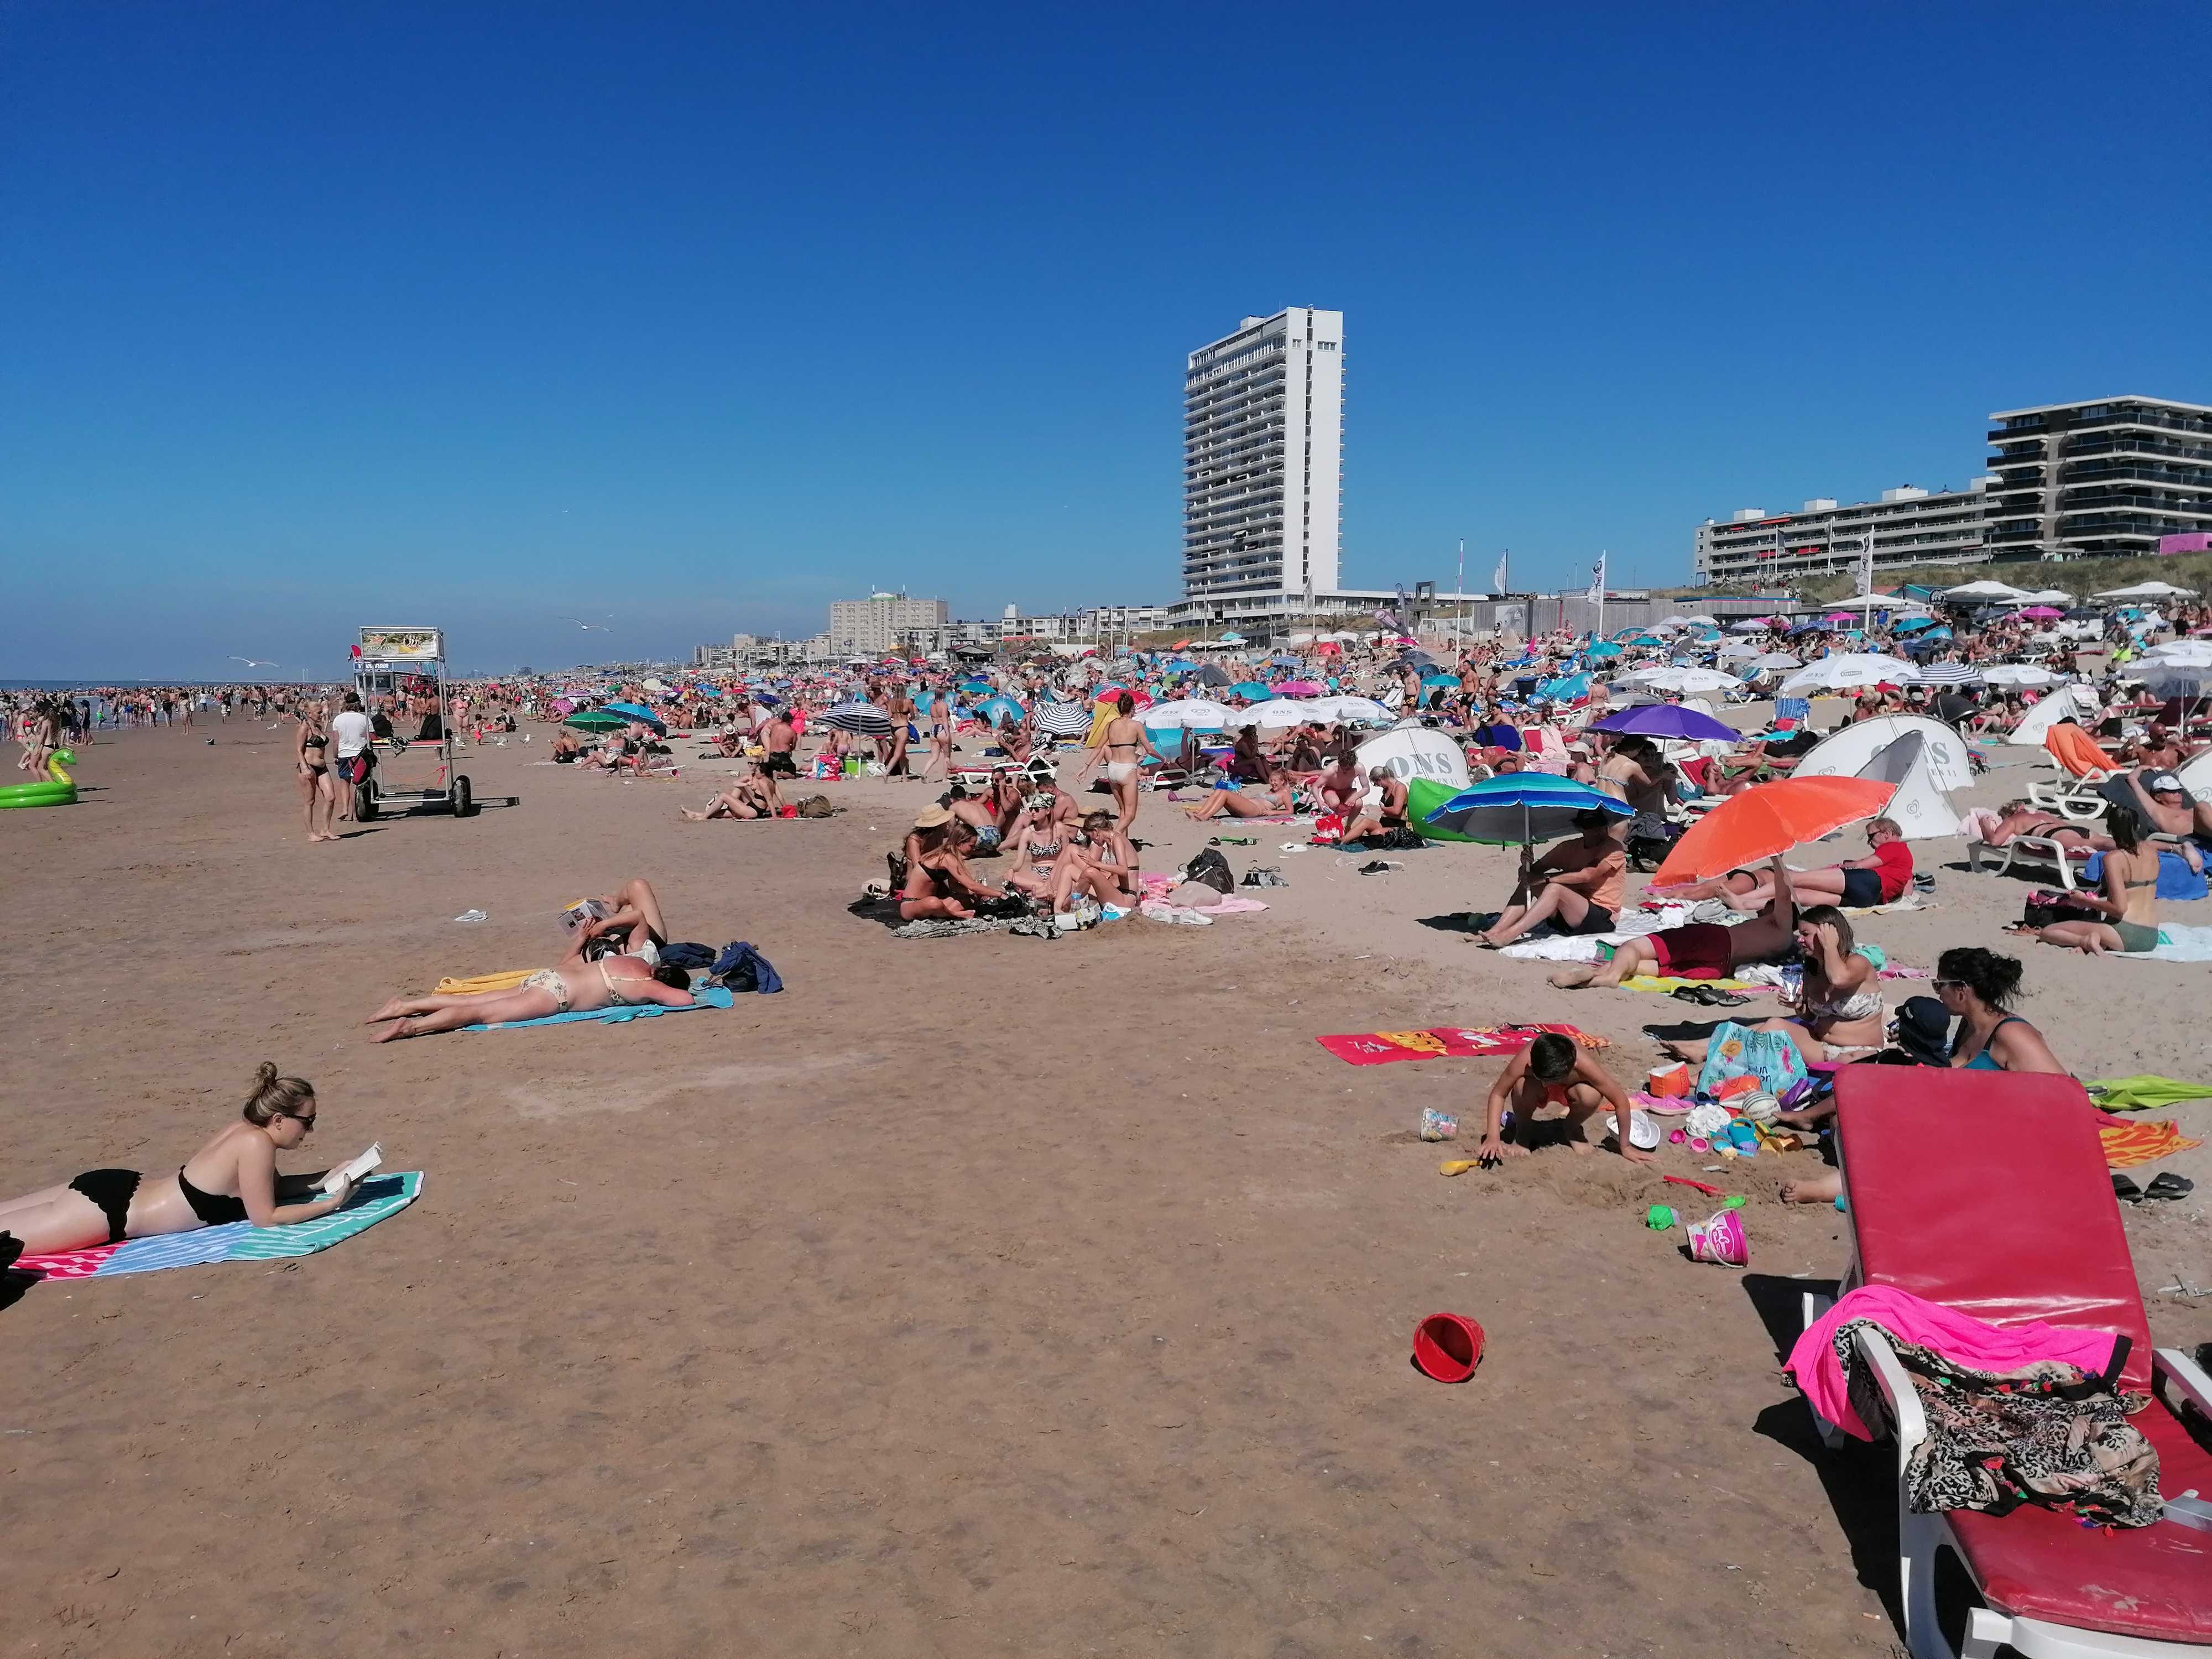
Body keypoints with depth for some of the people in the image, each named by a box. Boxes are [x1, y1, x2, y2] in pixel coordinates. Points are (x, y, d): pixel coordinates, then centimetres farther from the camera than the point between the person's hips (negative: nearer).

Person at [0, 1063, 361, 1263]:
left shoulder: (244, 1128, 2)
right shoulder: (257, 1143, -23)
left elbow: (271, 1187, 16)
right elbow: (266, 1217, -18)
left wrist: (329, 1177, 7)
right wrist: (331, 1204, -14)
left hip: (119, 1189, 8)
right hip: (108, 1210, -8)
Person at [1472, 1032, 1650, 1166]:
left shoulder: (1583, 1065, -39)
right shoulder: (1524, 1060, -39)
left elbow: (1621, 1101, -29)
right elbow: (1498, 1093, -26)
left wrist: (1625, 1146, -20)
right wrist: (1493, 1138, -36)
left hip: (1567, 1091, 1)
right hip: (1538, 1094, -1)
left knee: (1592, 1095, -35)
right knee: (1523, 1086, -37)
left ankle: (1571, 1128, 1)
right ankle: (1522, 1133, -5)